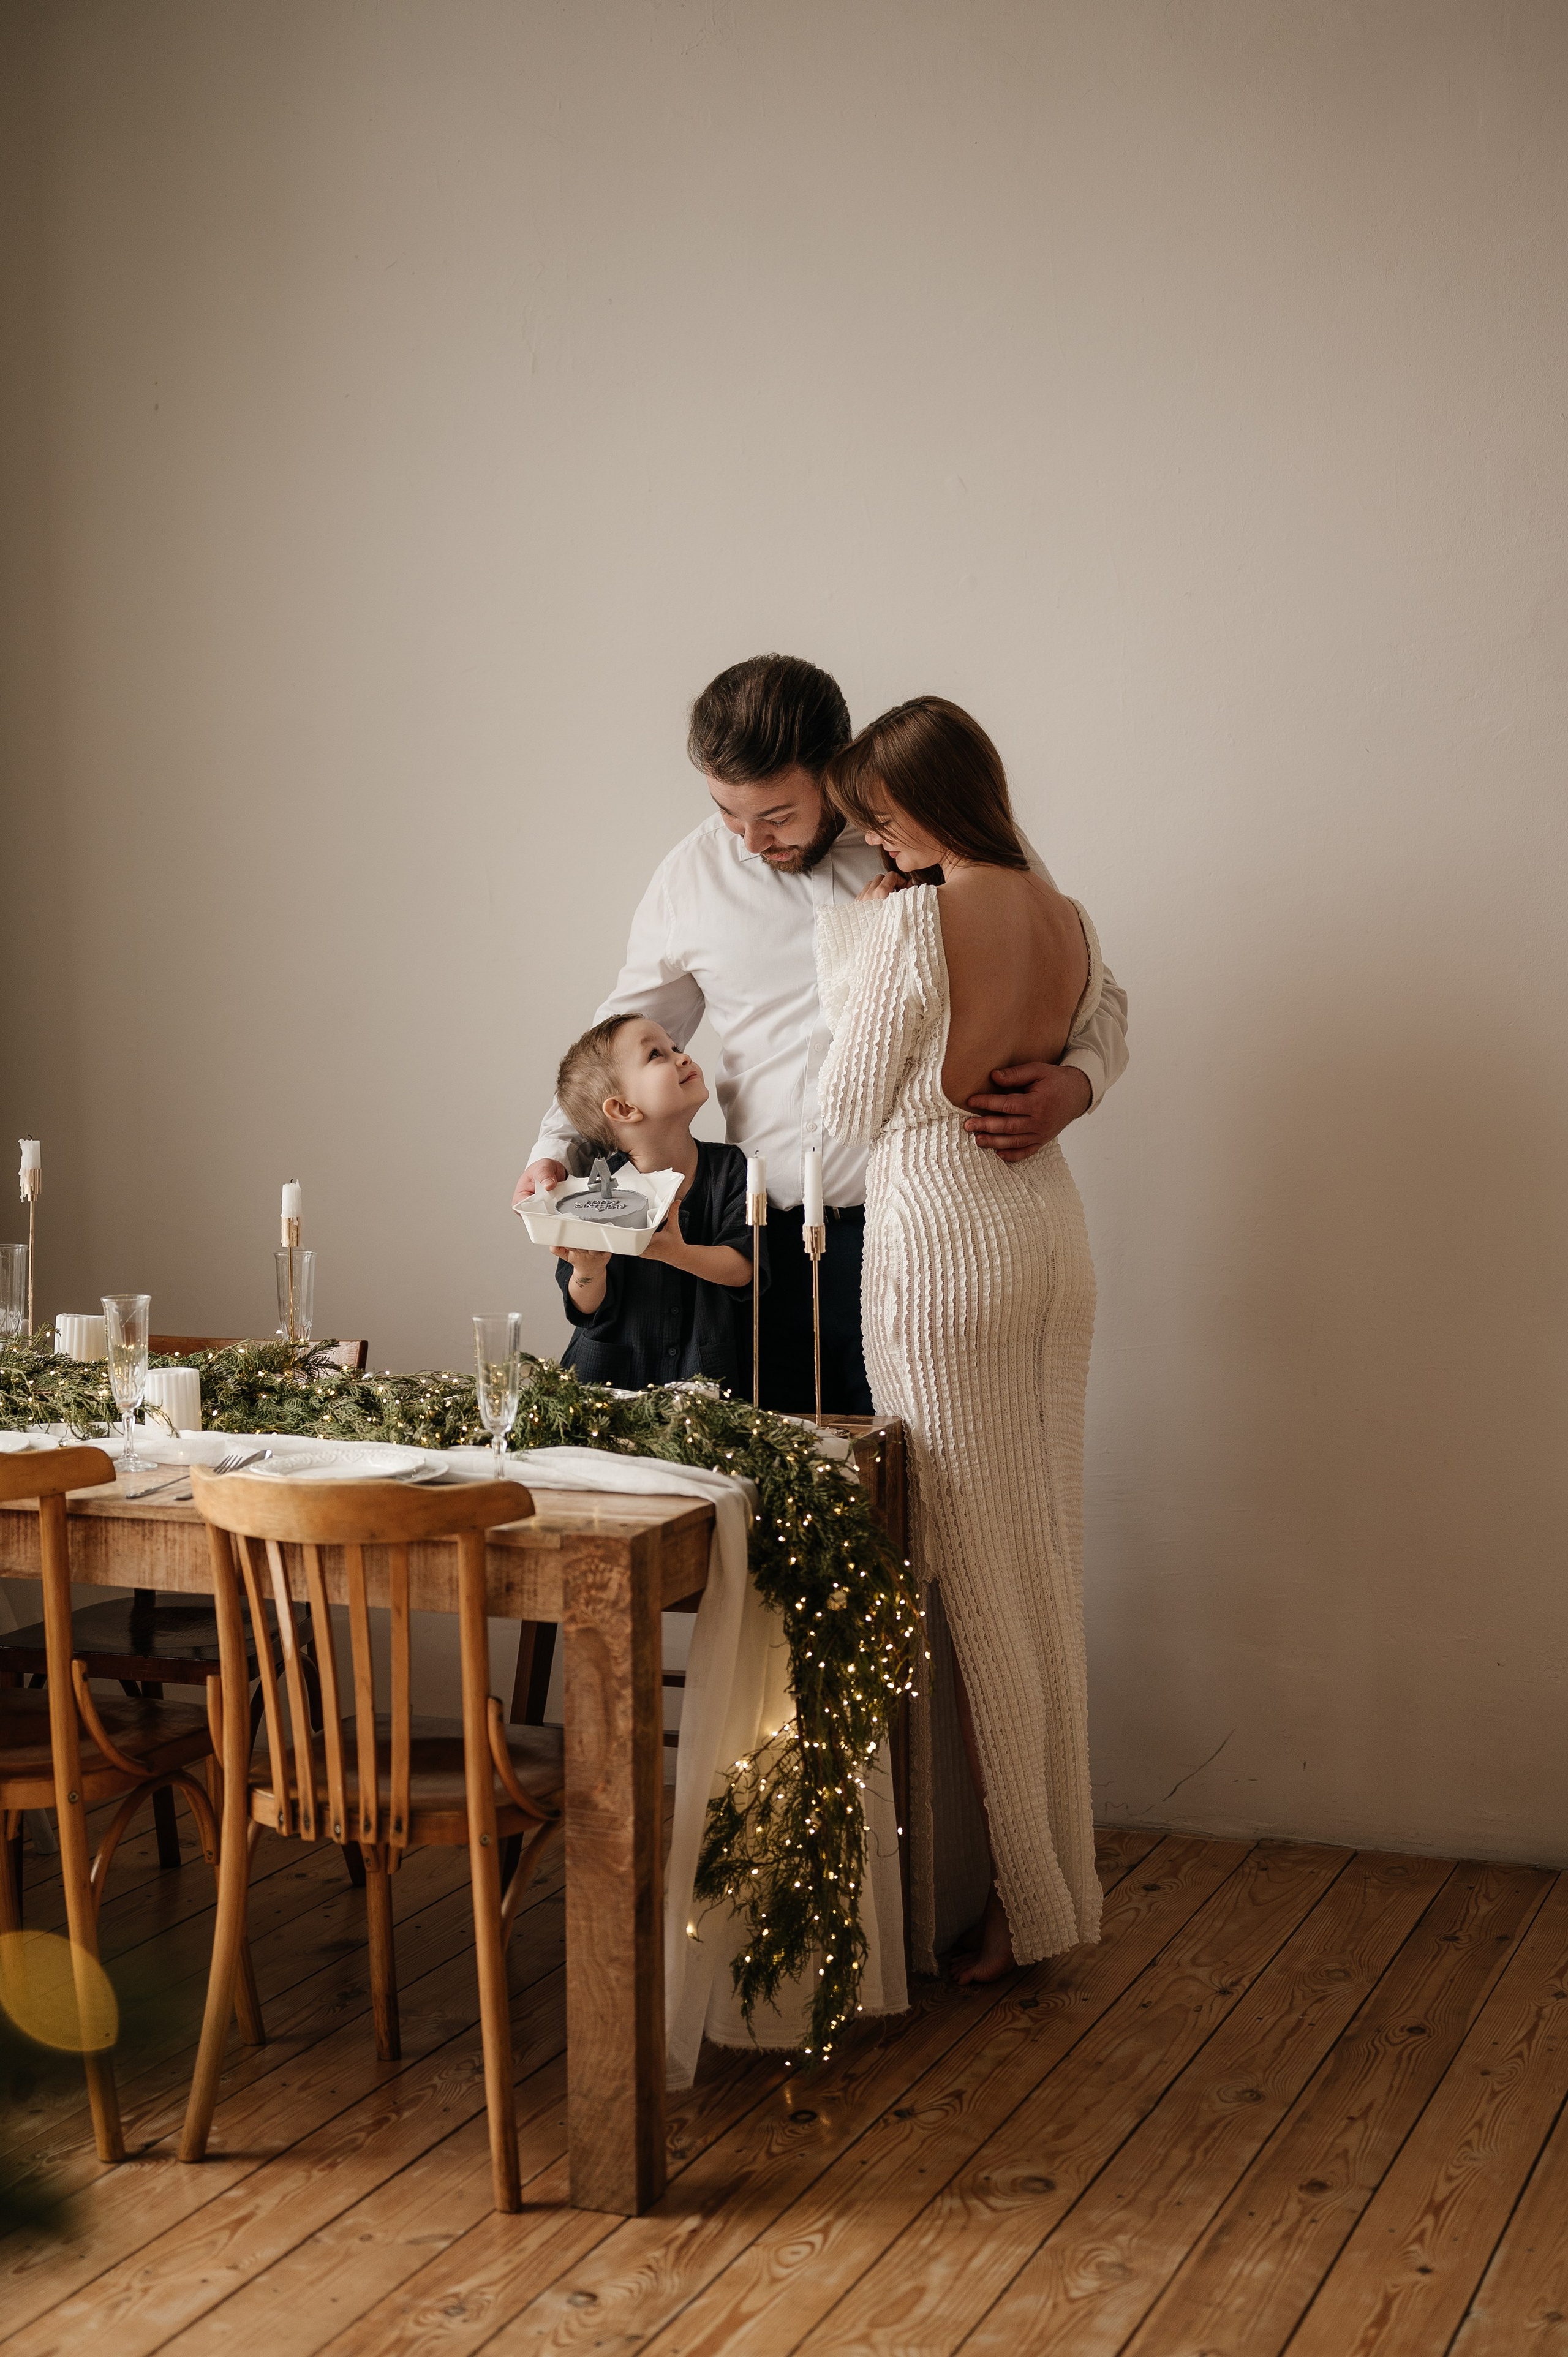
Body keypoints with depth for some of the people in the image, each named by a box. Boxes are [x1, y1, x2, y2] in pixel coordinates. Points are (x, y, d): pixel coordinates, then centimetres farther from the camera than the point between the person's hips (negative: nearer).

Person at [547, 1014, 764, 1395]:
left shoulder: (729, 1169, 2)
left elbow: (743, 1268, -9)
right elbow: (587, 1310, -3)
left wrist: (677, 1253, -26)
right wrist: (588, 1274, -26)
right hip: (613, 1375, -1)